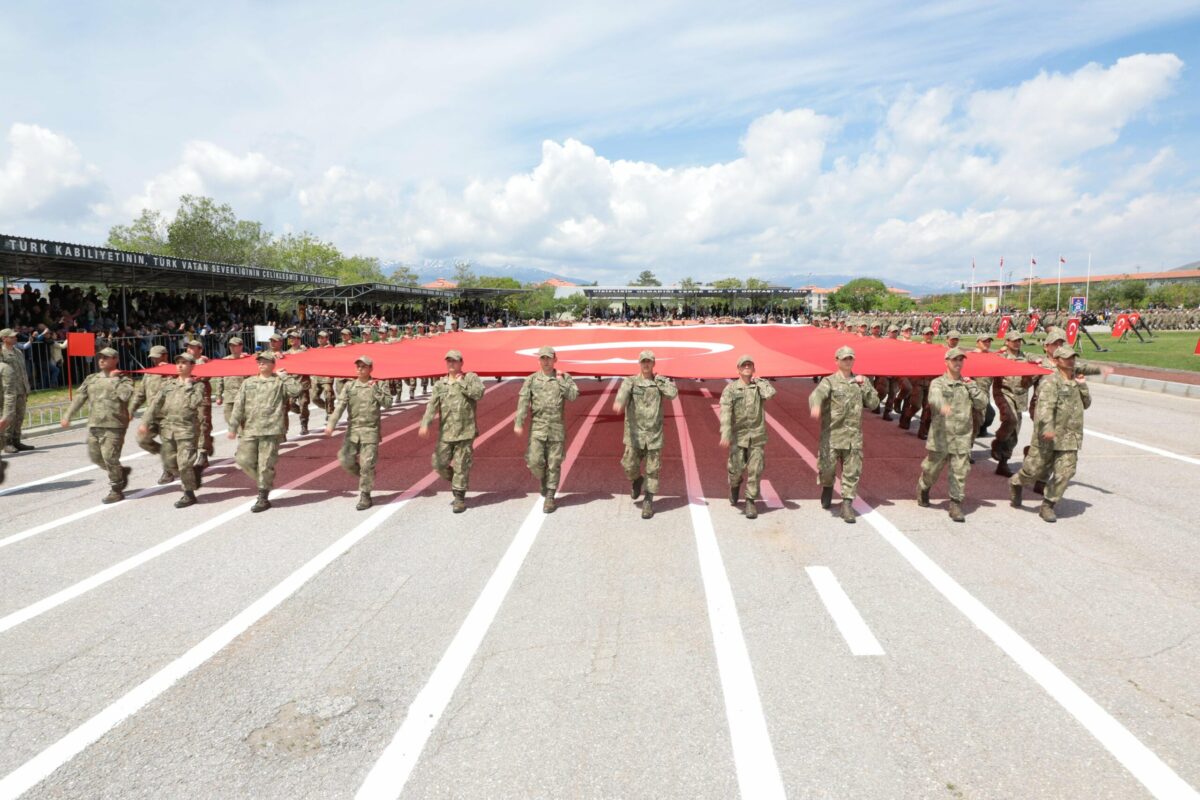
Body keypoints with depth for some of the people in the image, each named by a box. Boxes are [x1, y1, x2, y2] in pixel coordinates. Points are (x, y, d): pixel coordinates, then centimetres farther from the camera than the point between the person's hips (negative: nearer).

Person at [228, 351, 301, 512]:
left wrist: (284, 375, -5)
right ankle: (266, 482, 23)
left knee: (265, 465, -3)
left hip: (271, 431, -4)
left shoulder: (280, 382, 5)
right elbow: (239, 406, 13)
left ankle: (263, 498, 7)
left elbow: (296, 390, -14)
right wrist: (233, 427, 8)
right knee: (243, 459, -1)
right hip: (249, 430, 5)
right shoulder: (248, 382, 16)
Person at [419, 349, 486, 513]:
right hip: (445, 433, 4)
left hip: (465, 432, -3)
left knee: (461, 466, 0)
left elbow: (479, 393, -18)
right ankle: (456, 484, 32)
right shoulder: (440, 384, 8)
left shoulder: (471, 378, 2)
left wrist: (461, 383, -11)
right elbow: (432, 405, -4)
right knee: (439, 464, 5)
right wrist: (425, 424, -19)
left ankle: (459, 499, 11)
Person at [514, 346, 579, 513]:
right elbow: (523, 402, -3)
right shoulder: (532, 379, 5)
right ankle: (544, 481, 26)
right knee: (534, 462, -5)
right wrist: (519, 423, -12)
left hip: (557, 428, 0)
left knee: (554, 464, 2)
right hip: (537, 427, 1)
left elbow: (573, 396, -9)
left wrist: (561, 380, -9)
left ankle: (549, 497, 13)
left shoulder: (564, 378, 6)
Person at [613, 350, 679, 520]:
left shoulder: (661, 381, 5)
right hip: (635, 433, -1)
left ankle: (648, 502, 14)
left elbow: (673, 393, -14)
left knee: (653, 470, 3)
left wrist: (658, 380, -5)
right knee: (629, 465, 0)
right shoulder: (631, 381, -1)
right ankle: (637, 480, 34)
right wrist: (619, 402, -49)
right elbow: (624, 390, -26)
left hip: (654, 434, 1)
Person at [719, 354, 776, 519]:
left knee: (755, 471, -1)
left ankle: (751, 502, 11)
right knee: (736, 468, 0)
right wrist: (725, 434, -23)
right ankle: (735, 485, 34)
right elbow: (725, 411, -12)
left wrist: (758, 380, 0)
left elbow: (770, 393, -16)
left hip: (757, 436, 1)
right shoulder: (730, 388, -1)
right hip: (738, 435, -1)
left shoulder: (759, 386, 7)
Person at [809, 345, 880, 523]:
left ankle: (847, 505, 7)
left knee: (852, 472, 1)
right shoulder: (829, 381, -2)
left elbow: (873, 403, 9)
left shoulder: (860, 381, 13)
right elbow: (817, 394, -24)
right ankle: (827, 488, 33)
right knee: (827, 468, 2)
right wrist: (815, 407, -47)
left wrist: (864, 385, -2)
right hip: (832, 434, -3)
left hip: (854, 436, 3)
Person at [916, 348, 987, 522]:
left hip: (962, 438, 2)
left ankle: (956, 505, 6)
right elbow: (934, 397, -25)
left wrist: (971, 386, -3)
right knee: (931, 469, 10)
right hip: (940, 437, -2)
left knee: (960, 473, -1)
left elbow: (982, 403, 5)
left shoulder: (968, 383, 12)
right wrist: (942, 405, -47)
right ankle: (923, 489, 38)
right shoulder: (938, 382, -2)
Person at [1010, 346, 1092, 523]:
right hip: (1048, 437, -6)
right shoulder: (1051, 381, -11)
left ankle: (1048, 506, 9)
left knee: (1065, 473, -1)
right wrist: (1047, 428, -38)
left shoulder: (1076, 381, 15)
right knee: (1034, 468, 4)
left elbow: (1086, 404, 17)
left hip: (1070, 437, 6)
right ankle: (1016, 484, 35)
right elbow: (1045, 406, -24)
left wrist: (1083, 386, 3)